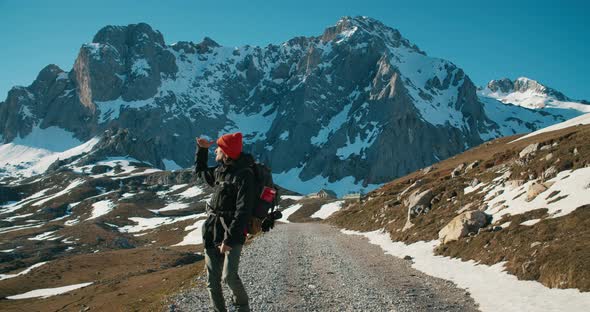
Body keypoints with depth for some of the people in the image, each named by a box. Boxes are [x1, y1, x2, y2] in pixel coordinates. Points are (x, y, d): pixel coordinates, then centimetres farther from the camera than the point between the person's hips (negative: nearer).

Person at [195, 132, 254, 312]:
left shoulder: (244, 175, -14)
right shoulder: (219, 171, 10)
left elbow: (243, 211, -20)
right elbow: (200, 171, 33)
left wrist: (229, 239, -24)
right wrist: (202, 149, 20)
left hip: (232, 232, -7)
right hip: (212, 231, 7)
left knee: (229, 277, -18)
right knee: (212, 280, 7)